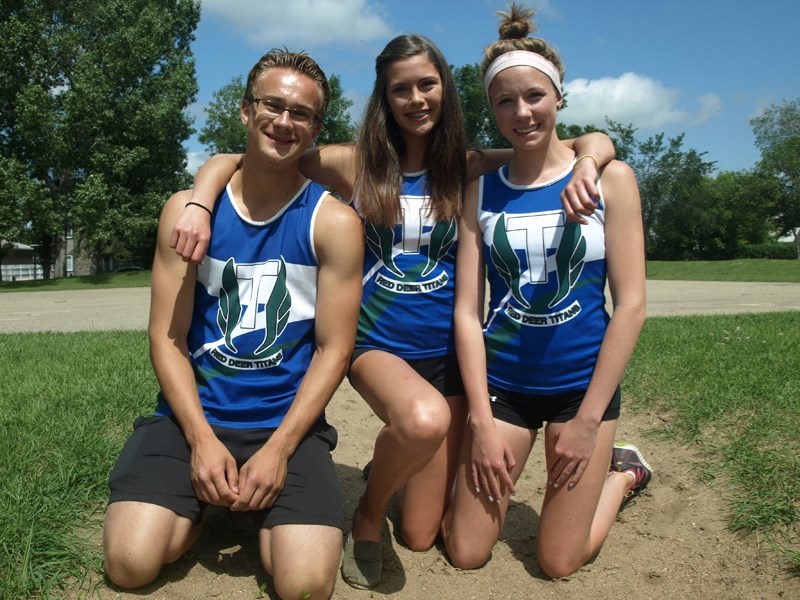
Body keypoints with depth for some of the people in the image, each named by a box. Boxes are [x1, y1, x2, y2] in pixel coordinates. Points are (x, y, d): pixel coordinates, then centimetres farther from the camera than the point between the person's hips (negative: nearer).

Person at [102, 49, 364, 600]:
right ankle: (199, 504, 16)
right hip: (192, 415, 1)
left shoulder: (335, 222, -4)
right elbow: (167, 337, -1)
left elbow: (333, 350, -6)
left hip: (288, 423, -1)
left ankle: (265, 511, 16)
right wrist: (202, 438, -14)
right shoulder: (188, 210, 1)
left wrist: (278, 449, -15)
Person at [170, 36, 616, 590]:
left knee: (422, 537, 4)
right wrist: (201, 205, -23)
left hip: (448, 350, 2)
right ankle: (368, 512, -3)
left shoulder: (467, 168, 0)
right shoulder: (355, 164, -4)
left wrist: (586, 163, -22)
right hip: (377, 344, -1)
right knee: (424, 418, -38)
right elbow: (231, 161, -4)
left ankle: (393, 477, 41)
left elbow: (597, 143, 1)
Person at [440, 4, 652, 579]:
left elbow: (631, 304, -9)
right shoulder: (481, 190, -1)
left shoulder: (609, 177, -6)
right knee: (465, 553, 7)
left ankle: (621, 472, 32)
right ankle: (504, 466, 34)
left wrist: (588, 419, -11)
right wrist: (482, 421, -9)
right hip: (502, 381, 2)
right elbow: (467, 311, -5)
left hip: (582, 382, -1)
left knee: (559, 564, 7)